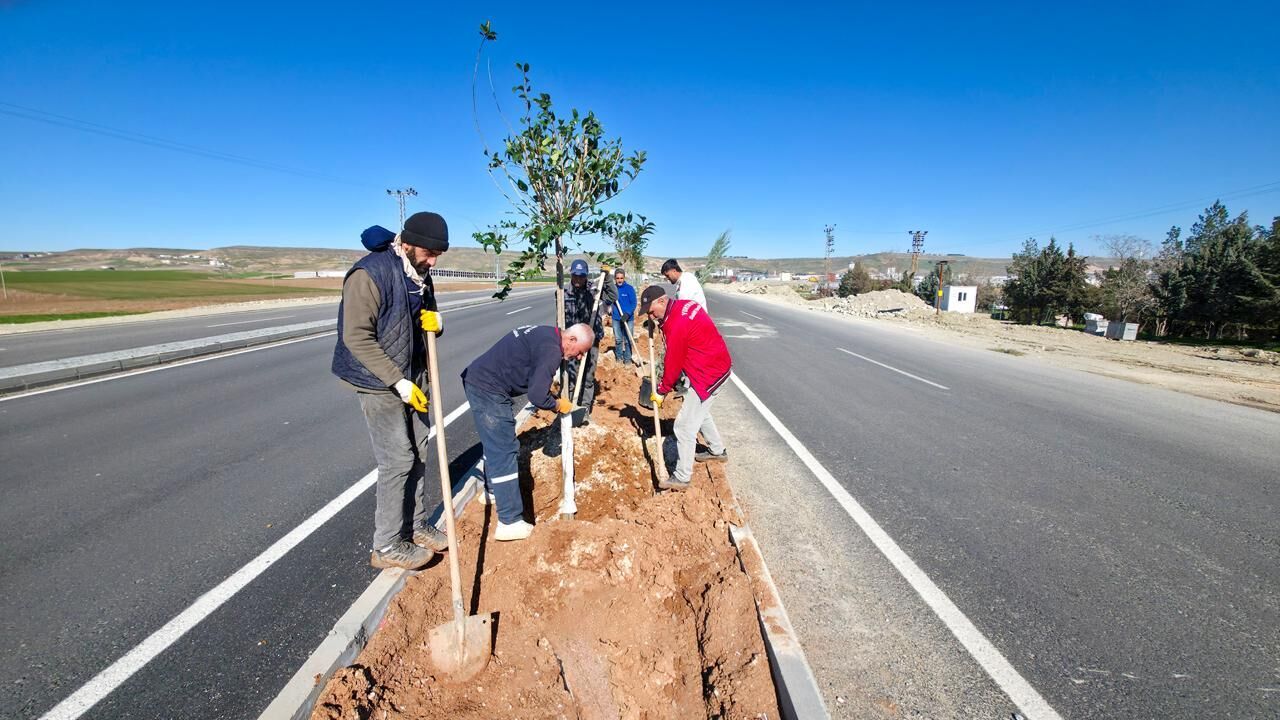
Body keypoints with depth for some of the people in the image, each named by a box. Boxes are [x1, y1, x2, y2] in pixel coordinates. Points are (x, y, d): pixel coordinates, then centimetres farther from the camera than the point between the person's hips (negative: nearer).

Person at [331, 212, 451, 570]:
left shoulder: (420, 274, 6)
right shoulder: (369, 274, -20)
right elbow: (356, 337, -22)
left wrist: (435, 321, -8)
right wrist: (397, 381, -24)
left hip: (412, 378, 8)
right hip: (379, 383, -8)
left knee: (418, 454, 12)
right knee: (397, 460, -5)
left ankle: (416, 527, 28)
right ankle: (387, 547, 10)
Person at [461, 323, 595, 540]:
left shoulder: (546, 334, 12)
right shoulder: (551, 350, -18)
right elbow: (537, 397, -21)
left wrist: (549, 388, 13)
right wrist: (557, 404, -3)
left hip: (477, 379, 10)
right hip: (488, 389, -10)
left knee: (495, 443, 25)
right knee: (505, 451, -6)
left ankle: (492, 490, 45)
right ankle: (510, 522, -1)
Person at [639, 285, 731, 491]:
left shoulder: (676, 325, -25)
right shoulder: (686, 305, 3)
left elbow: (673, 363, -16)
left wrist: (661, 391, -4)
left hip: (709, 374, -10)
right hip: (720, 364, 10)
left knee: (684, 425, -5)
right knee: (699, 411, 28)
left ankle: (682, 477, 5)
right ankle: (717, 450, 46)